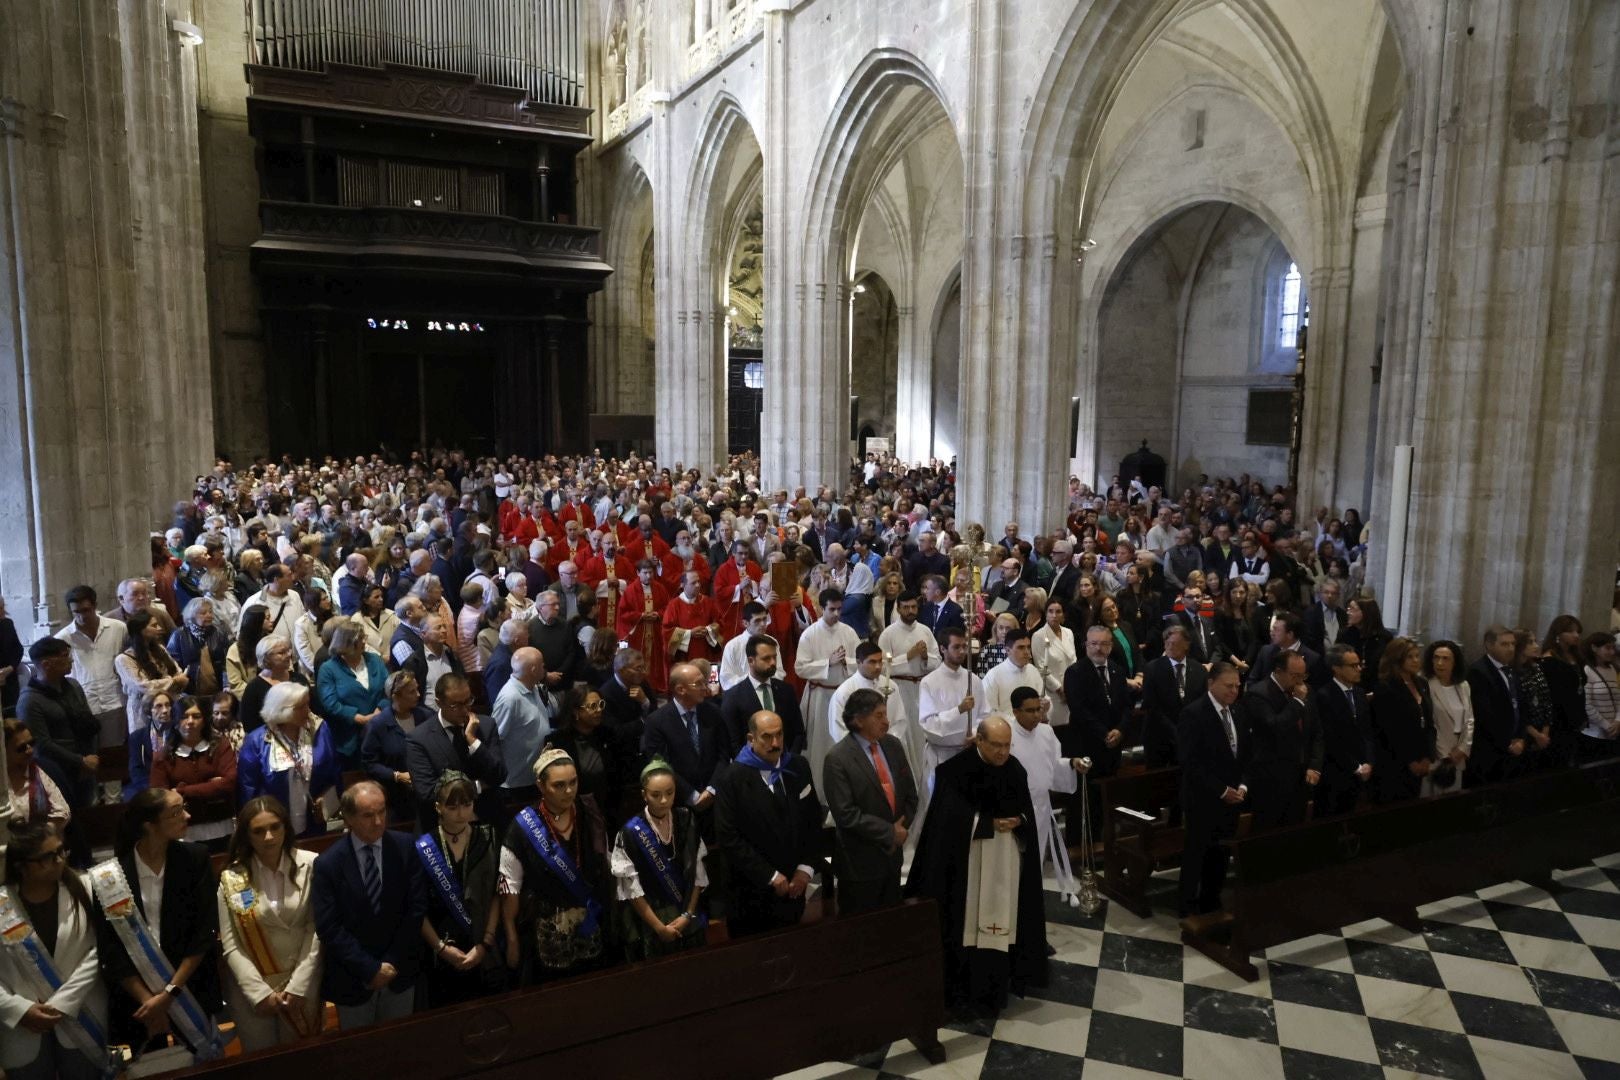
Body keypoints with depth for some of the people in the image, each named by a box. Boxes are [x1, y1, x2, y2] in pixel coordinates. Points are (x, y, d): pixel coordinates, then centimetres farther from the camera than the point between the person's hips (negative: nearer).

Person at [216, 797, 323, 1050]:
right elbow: (230, 945, -6)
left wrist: (298, 985, -10)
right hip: (251, 987, 0)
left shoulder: (310, 865, -10)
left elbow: (317, 928, -7)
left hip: (303, 981, 0)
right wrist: (261, 992, -11)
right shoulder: (232, 878, -8)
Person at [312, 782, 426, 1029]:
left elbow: (417, 906, -7)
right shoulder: (328, 863, -14)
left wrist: (392, 962, -10)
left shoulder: (406, 847, -9)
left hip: (400, 970, 2)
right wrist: (370, 969, -15)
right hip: (353, 977, -1)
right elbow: (329, 928, -13)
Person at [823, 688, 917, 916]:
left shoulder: (893, 746, 3)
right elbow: (846, 813, -20)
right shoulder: (837, 758, -16)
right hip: (860, 862, -6)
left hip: (892, 855, 6)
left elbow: (910, 794, 9)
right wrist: (889, 832, -16)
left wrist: (901, 828, -6)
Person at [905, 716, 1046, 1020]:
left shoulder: (1016, 771, 1)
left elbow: (1027, 813, 9)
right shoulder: (956, 770, -14)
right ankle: (965, 995, 13)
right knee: (968, 927, 0)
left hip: (1005, 866, 4)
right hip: (967, 865, -4)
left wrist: (1017, 821, -13)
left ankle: (992, 992, 22)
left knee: (999, 927, 9)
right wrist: (990, 824, -18)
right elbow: (951, 818, -15)